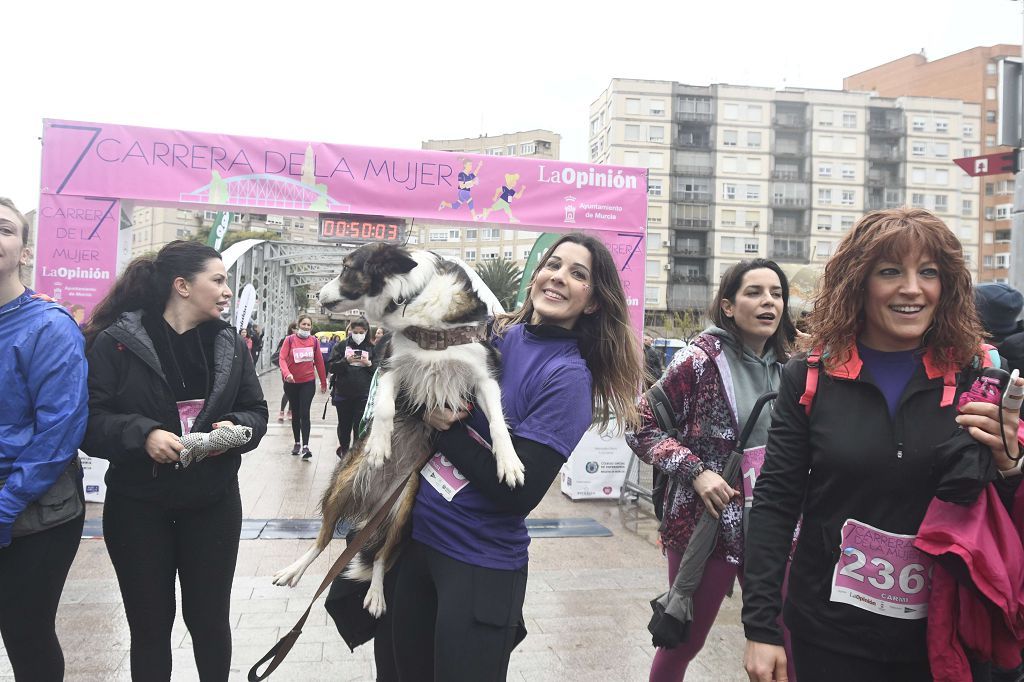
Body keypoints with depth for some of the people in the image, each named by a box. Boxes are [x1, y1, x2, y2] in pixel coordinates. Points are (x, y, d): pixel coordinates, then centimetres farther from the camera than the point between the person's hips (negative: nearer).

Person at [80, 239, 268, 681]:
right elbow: (89, 419, -11)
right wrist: (142, 433, -26)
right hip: (137, 505, -2)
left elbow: (255, 411, 6)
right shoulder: (115, 341, -10)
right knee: (150, 623, 12)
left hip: (213, 502, 3)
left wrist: (236, 428, -15)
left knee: (210, 618, 13)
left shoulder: (229, 344, 2)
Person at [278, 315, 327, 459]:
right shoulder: (289, 340, -4)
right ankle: (297, 443, 27)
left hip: (308, 382, -1)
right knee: (295, 414, 13)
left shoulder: (314, 341, 1)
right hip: (291, 383, 1)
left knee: (304, 413, -10)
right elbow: (282, 358, -12)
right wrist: (286, 373, -31)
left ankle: (305, 446, -13)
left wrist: (323, 382, 11)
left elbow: (319, 362, 6)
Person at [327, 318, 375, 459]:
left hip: (363, 394, -1)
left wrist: (369, 364, -14)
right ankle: (344, 448, 38)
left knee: (360, 426, -4)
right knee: (344, 424, 15)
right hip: (343, 393, 1)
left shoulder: (371, 348, 4)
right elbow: (331, 367, -1)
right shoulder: (341, 346, 4)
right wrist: (346, 360, -16)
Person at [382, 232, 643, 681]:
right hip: (415, 535, 6)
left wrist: (445, 426, -17)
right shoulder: (493, 334, 1)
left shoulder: (569, 375, -15)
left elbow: (519, 493, -21)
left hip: (480, 564, -6)